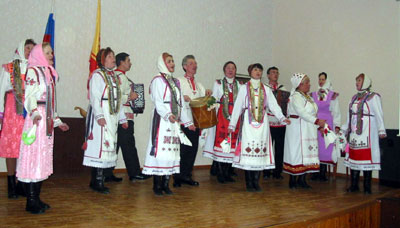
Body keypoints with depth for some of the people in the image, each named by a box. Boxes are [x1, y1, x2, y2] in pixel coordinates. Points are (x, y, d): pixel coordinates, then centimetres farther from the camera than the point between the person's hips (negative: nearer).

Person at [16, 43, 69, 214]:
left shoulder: (49, 73, 21)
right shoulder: (32, 71, -4)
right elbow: (29, 97, -17)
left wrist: (57, 121, 26)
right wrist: (34, 113, -35)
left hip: (47, 121, 8)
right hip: (36, 120, -8)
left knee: (43, 158, 8)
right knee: (33, 156, -8)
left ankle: (36, 198, 15)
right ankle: (31, 201, -2)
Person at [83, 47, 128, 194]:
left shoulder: (114, 76, 19)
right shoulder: (97, 75, -5)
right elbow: (94, 97, -13)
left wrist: (122, 118, 20)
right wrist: (99, 116, -22)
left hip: (112, 117, 8)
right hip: (101, 117, -8)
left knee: (108, 146, 7)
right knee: (99, 146, -9)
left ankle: (96, 181, 15)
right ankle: (97, 182, -2)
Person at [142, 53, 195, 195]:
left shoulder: (176, 82, 21)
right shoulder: (158, 80, -1)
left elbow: (181, 103, 23)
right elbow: (158, 102, -13)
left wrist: (188, 122, 21)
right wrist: (168, 115, -28)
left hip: (175, 121, 7)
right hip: (161, 120, -7)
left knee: (172, 150, 4)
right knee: (160, 150, -9)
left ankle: (166, 184, 11)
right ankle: (157, 185, -1)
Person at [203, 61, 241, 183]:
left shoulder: (239, 85, 14)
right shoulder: (218, 83, 9)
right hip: (221, 116, -2)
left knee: (233, 142, 0)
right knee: (220, 140, -6)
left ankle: (227, 172, 10)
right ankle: (220, 173, 3)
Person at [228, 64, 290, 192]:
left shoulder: (266, 89, 12)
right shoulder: (244, 88, 6)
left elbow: (273, 105, 2)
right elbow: (237, 107, 2)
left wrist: (282, 118, -14)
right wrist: (232, 124, -3)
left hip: (262, 124, 2)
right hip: (248, 123, -2)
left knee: (260, 150, -1)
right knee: (248, 150, -6)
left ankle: (256, 182, 10)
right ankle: (249, 184, 3)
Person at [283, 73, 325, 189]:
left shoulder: (307, 96, 17)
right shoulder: (296, 96, -12)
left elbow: (312, 113, 18)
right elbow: (302, 113, -22)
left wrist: (320, 126, 12)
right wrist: (317, 121, -23)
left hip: (308, 130, 9)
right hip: (297, 130, -9)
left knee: (306, 154, 7)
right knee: (297, 153, -4)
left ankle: (302, 179, 14)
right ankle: (293, 180, 4)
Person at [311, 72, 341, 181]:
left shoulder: (333, 95, 5)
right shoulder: (313, 95, 12)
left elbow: (336, 111, 3)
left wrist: (337, 125, -4)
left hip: (327, 124, -2)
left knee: (325, 147, -4)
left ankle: (323, 173, 3)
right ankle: (315, 172, 6)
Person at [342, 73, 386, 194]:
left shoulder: (373, 97, -3)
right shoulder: (354, 97, 16)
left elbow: (379, 115, -8)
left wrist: (381, 130, -14)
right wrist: (344, 129, 22)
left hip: (366, 132, -6)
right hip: (354, 132, 6)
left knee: (366, 158, -4)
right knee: (353, 157, 5)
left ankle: (367, 187, 4)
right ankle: (354, 185, 13)